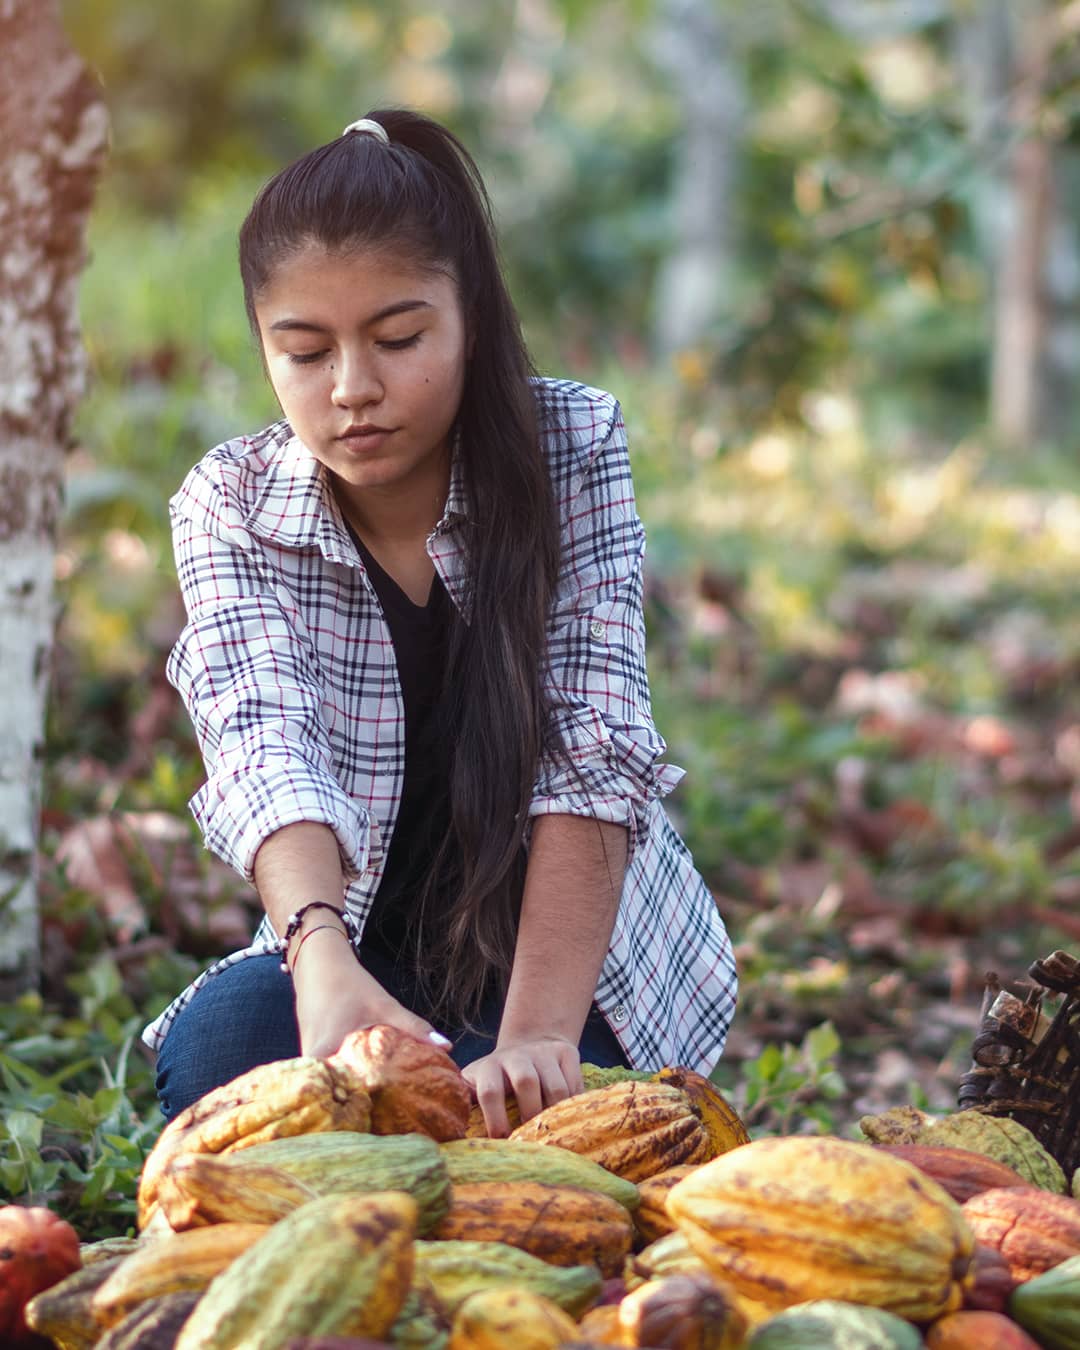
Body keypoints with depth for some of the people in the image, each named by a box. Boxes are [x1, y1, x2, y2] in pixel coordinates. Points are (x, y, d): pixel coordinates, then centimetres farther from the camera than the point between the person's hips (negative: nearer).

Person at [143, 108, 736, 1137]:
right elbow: (262, 742, -29)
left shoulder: (570, 449, -16)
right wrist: (322, 959, -51)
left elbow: (591, 754, -26)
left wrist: (534, 1035, -40)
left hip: (578, 950, -2)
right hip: (365, 949, 2)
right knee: (217, 1047, -27)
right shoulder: (230, 509, -11)